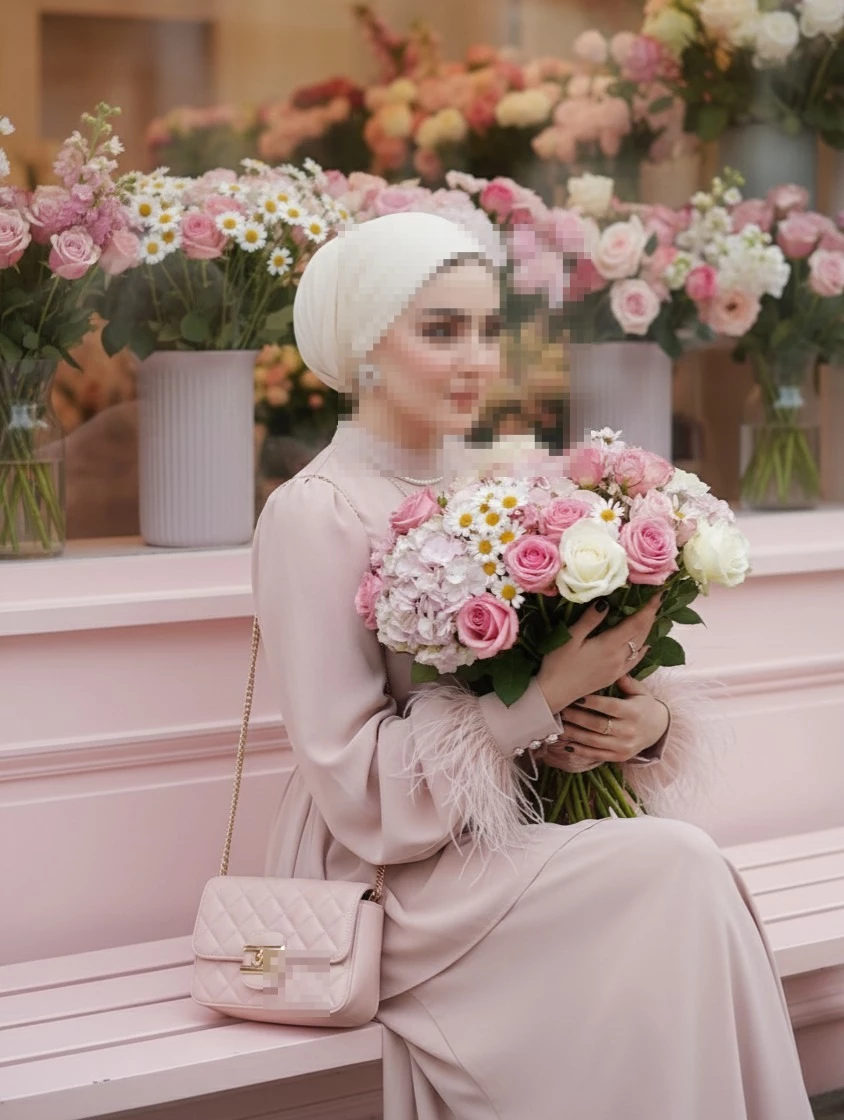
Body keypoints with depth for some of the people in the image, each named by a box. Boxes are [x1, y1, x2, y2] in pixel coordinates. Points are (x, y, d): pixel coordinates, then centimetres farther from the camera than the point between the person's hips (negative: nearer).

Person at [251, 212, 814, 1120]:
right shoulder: (314, 516, -10)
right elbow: (356, 788, -14)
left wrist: (645, 720, -8)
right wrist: (545, 695, -19)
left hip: (503, 853, 6)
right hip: (386, 885, -6)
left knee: (682, 873, -24)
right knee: (679, 867, -25)